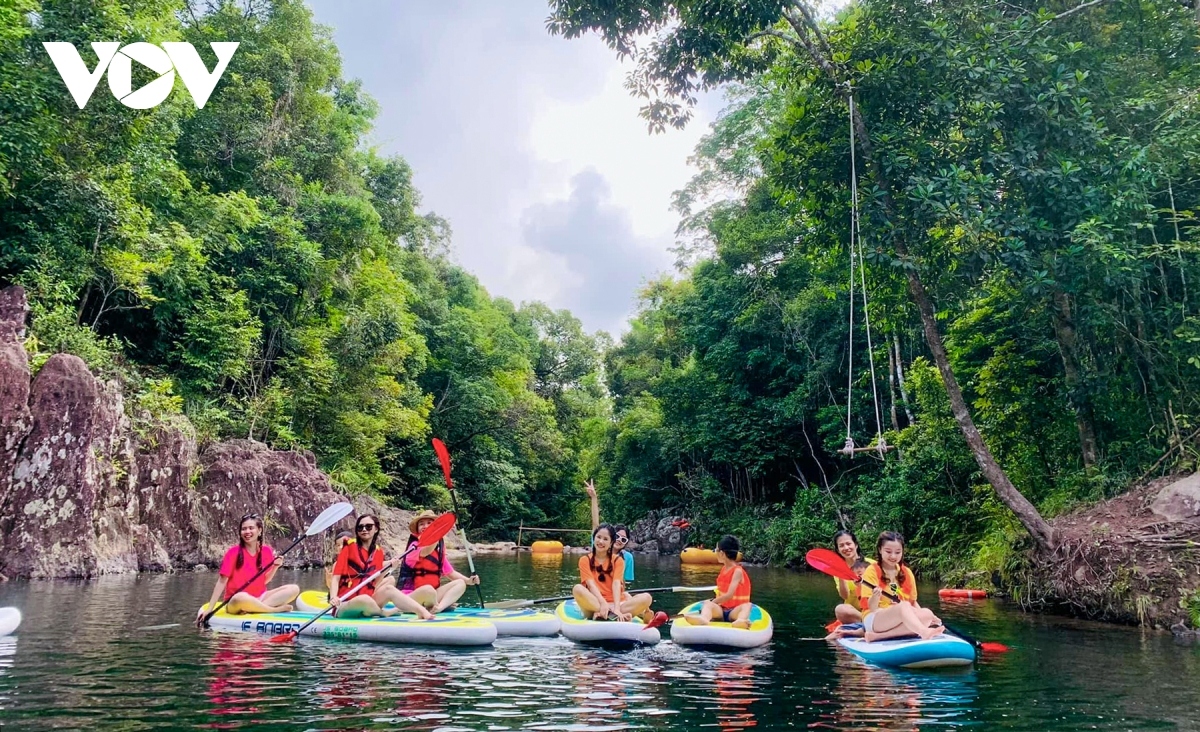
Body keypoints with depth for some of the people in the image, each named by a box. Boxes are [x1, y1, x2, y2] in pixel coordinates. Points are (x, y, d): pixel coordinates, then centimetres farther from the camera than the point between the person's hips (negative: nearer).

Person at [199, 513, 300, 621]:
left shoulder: (267, 551, 4)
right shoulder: (234, 552, -8)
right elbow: (222, 581, -8)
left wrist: (275, 566, -6)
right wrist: (209, 608, -13)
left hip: (259, 598, 5)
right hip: (235, 603, -5)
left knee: (294, 589, -15)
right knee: (241, 598, -42)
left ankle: (255, 608, -27)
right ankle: (276, 609, -22)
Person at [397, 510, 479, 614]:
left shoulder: (439, 550, 12)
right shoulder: (415, 545, -10)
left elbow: (450, 572, 14)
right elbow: (427, 550, -33)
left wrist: (468, 580, -2)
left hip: (432, 594, 8)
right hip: (410, 595, -8)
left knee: (460, 583, -6)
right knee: (428, 590, -39)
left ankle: (439, 607, -28)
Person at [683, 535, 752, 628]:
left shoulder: (737, 571, -7)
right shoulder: (724, 568, 15)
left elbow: (729, 595, -17)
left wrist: (712, 602, -10)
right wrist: (713, 601, 4)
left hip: (734, 611, -5)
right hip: (721, 610, 5)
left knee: (747, 605, -35)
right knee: (708, 604, -25)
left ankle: (741, 621, -69)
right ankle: (703, 619, -61)